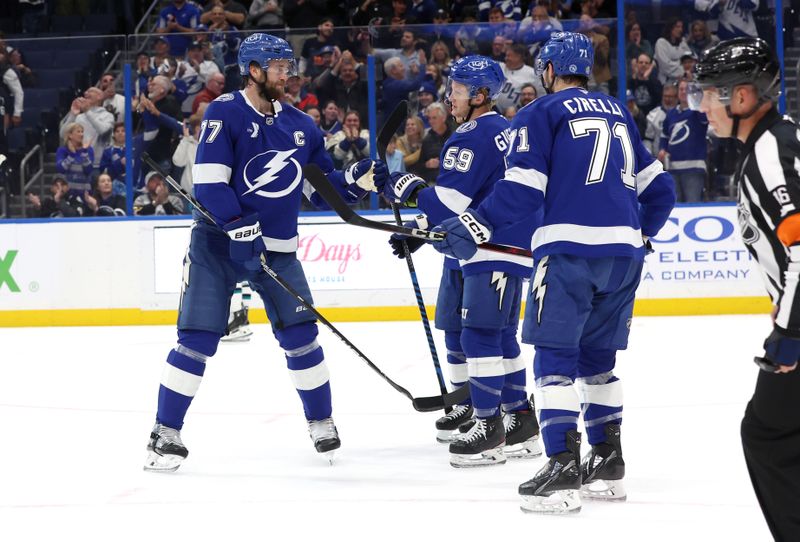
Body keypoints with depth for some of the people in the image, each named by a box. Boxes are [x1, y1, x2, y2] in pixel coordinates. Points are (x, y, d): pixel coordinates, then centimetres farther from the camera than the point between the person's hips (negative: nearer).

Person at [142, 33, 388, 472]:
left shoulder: (299, 126, 8)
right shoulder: (225, 113, -9)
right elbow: (208, 179, -17)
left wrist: (357, 180, -4)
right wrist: (241, 229, -24)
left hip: (277, 247, 5)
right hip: (218, 241, -4)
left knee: (300, 333, -1)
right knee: (198, 338, -9)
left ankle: (321, 420, 18)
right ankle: (165, 434, 0)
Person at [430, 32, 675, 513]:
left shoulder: (541, 114, 3)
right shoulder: (619, 114, 21)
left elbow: (522, 189, -8)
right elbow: (659, 186, 22)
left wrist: (474, 228, -5)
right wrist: (641, 234, 36)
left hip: (570, 247, -6)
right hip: (625, 251, 6)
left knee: (555, 356, -4)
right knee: (597, 357, 16)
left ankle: (564, 469, -13)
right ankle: (608, 463, 17)